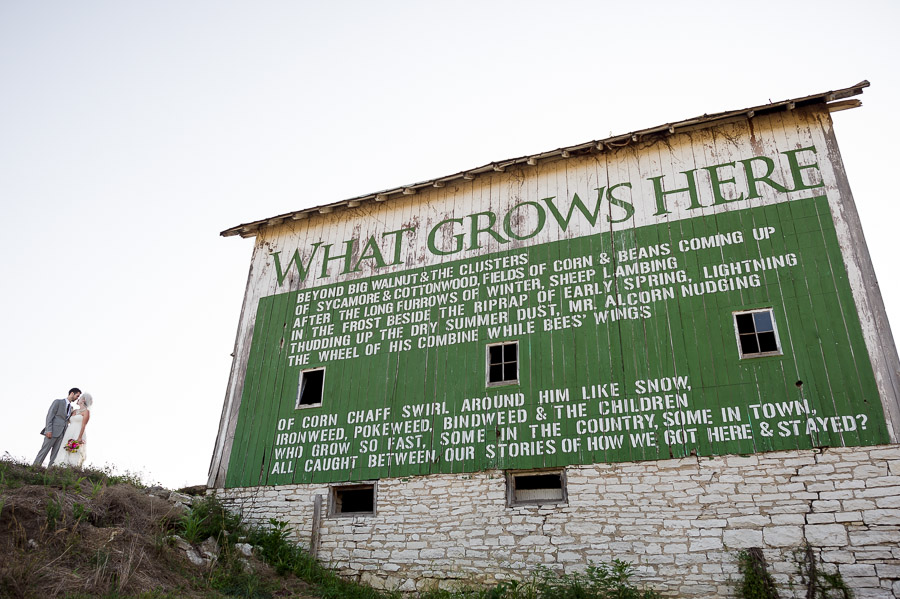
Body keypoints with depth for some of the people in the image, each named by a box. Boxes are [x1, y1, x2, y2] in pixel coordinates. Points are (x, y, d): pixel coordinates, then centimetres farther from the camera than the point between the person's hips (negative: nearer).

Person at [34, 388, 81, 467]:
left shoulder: (71, 407, 21)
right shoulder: (58, 402, 2)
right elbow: (49, 415, -6)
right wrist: (48, 430, -16)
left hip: (62, 434, 6)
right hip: (53, 432, -6)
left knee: (55, 454, 1)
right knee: (44, 451, -7)